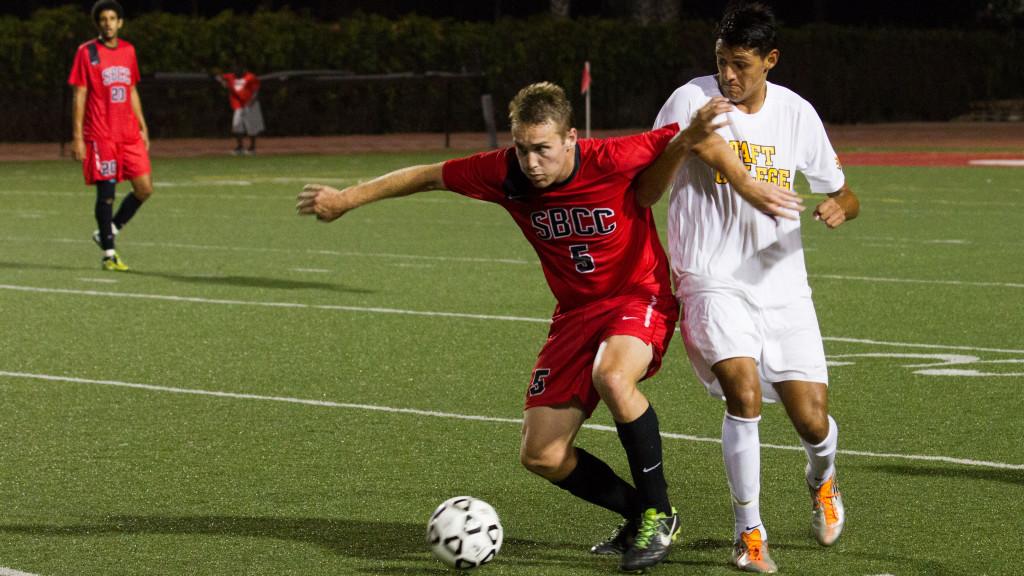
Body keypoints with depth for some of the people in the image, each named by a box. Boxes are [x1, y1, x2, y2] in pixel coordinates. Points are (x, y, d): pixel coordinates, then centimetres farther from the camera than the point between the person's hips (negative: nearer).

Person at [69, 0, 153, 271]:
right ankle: (108, 253, 4)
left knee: (144, 188, -1)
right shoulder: (87, 53, -3)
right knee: (106, 192, -5)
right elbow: (79, 96, -4)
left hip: (129, 135, 5)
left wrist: (143, 128, 15)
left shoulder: (128, 51, 12)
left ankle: (108, 232, 17)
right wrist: (77, 137, -9)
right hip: (101, 135, -5)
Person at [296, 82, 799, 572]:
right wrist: (346, 199, 2)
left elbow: (683, 139, -9)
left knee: (612, 376, -38)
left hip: (640, 298, -5)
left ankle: (659, 512, -18)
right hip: (577, 312, 5)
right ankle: (639, 515, 20)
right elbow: (426, 176, 1)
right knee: (541, 457, -3)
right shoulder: (505, 174, -13)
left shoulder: (612, 160, -24)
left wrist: (751, 185, -17)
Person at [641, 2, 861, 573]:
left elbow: (843, 192, 14)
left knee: (812, 421, -2)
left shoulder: (796, 113, 3)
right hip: (714, 284, -3)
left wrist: (839, 207, -11)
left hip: (784, 288, 3)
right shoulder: (691, 101, -6)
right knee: (745, 392, -25)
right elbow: (643, 193, -7)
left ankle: (822, 478, 36)